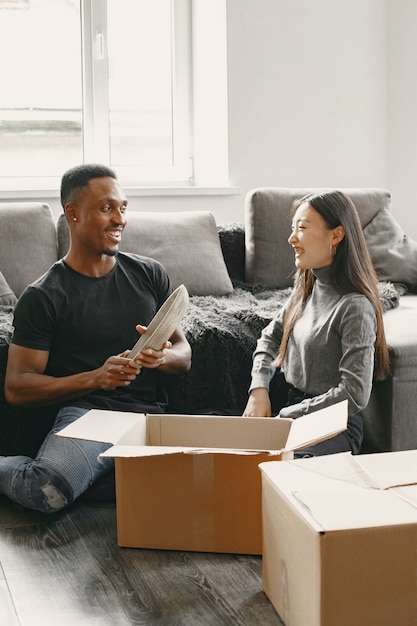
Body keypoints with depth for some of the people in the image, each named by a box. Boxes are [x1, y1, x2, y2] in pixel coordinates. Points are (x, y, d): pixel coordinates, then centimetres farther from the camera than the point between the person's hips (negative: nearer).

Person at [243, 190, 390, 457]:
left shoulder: (354, 306, -19)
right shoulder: (306, 288, 7)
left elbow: (355, 394, -22)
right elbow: (270, 338, 19)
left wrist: (284, 415, -17)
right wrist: (259, 391, 0)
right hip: (288, 403, 7)